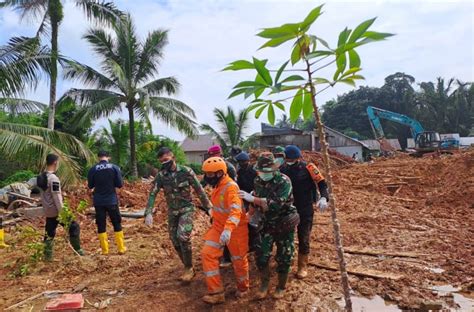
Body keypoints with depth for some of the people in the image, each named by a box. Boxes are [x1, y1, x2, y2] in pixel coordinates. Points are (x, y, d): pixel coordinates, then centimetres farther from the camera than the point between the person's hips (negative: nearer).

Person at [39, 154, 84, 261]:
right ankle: (77, 250, 9)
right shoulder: (53, 178, -20)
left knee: (49, 233, 15)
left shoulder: (41, 177, 7)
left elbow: (43, 194, 15)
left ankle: (47, 256, 19)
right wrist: (62, 214, -18)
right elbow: (57, 198, -22)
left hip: (48, 212, 8)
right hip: (57, 211, -8)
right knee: (74, 227, 5)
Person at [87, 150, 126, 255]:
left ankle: (105, 250, 12)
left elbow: (90, 186, 5)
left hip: (98, 202, 1)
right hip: (112, 200, 0)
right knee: (117, 225, 11)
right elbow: (120, 184, -5)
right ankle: (121, 248, 14)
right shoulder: (114, 167, -7)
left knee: (101, 226, 10)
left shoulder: (93, 169, -4)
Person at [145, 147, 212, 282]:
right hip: (172, 211, 4)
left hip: (187, 208, -4)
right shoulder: (160, 176, -5)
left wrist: (209, 207, -4)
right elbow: (152, 194, -7)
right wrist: (148, 213, -20)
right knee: (175, 240, 6)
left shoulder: (186, 171, -13)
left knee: (183, 236, -21)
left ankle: (189, 268, -2)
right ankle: (188, 267, 25)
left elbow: (199, 190, -7)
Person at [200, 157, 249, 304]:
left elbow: (236, 210, -40)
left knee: (239, 259, 10)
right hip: (218, 226, 8)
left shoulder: (231, 187, -26)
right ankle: (216, 292, 3)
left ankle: (243, 288, 37)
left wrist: (228, 229, -53)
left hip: (235, 229, -7)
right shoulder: (217, 185, 2)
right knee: (207, 254, -5)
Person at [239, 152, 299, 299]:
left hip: (284, 225, -4)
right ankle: (264, 284, 26)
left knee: (283, 258, 7)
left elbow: (276, 204, -35)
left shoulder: (284, 181, -23)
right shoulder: (258, 181, -4)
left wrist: (253, 199, -37)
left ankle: (281, 287, 29)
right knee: (261, 255, 1)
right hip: (267, 224, 4)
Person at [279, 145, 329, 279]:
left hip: (305, 210, -4)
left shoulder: (308, 168, -12)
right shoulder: (283, 169, -1)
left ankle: (302, 267, 19)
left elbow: (321, 183, -10)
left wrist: (323, 197, -27)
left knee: (303, 239, 5)